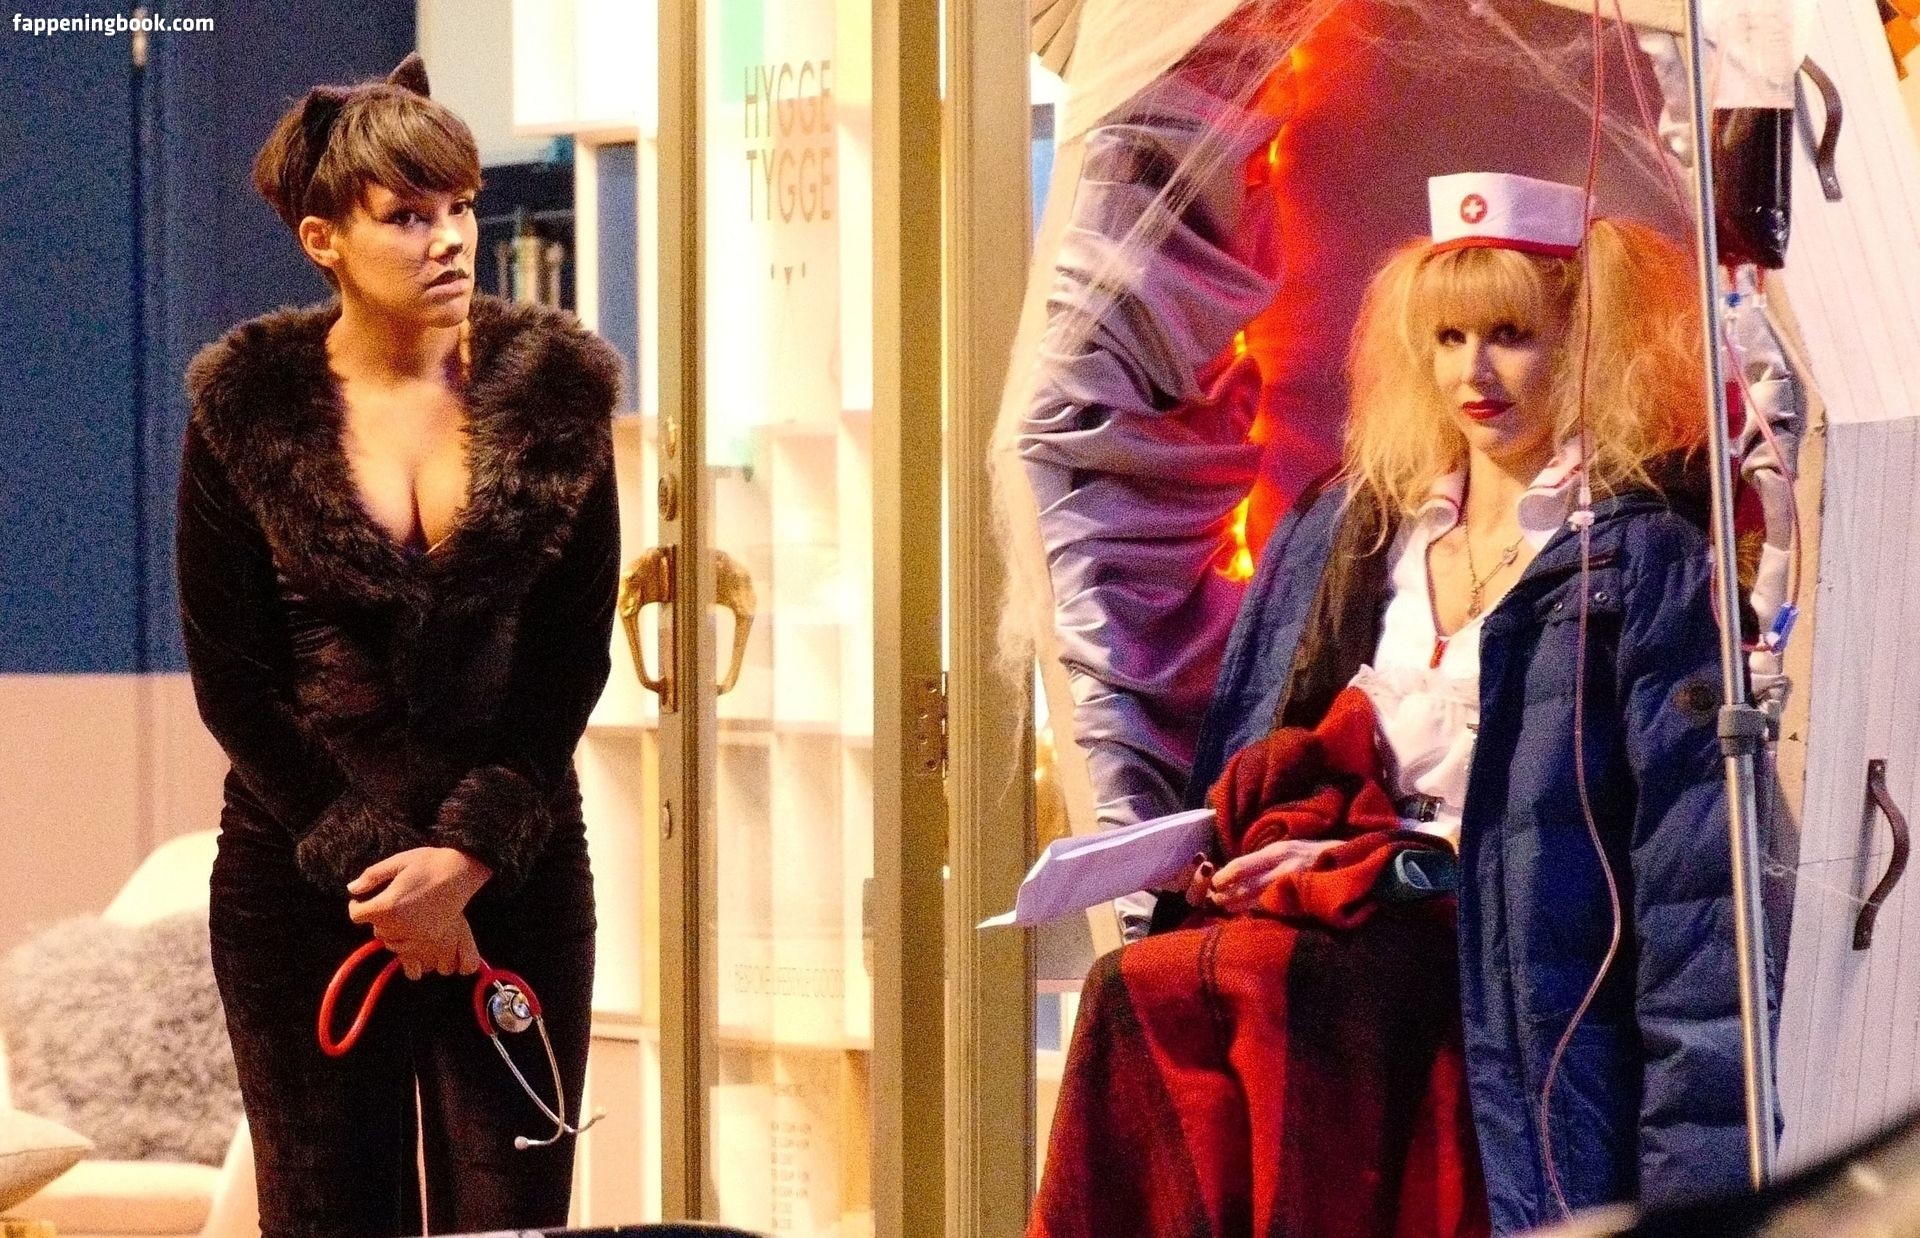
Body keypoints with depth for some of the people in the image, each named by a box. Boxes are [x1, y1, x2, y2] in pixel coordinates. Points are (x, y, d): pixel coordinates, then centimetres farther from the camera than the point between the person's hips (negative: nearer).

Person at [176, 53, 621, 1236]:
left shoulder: (554, 392, 1)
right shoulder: (249, 410, -2)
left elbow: (574, 661, 1)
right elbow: (230, 680, -2)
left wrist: (468, 855, -10)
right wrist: (372, 867, -10)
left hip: (516, 863, 1)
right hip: (301, 868, -1)